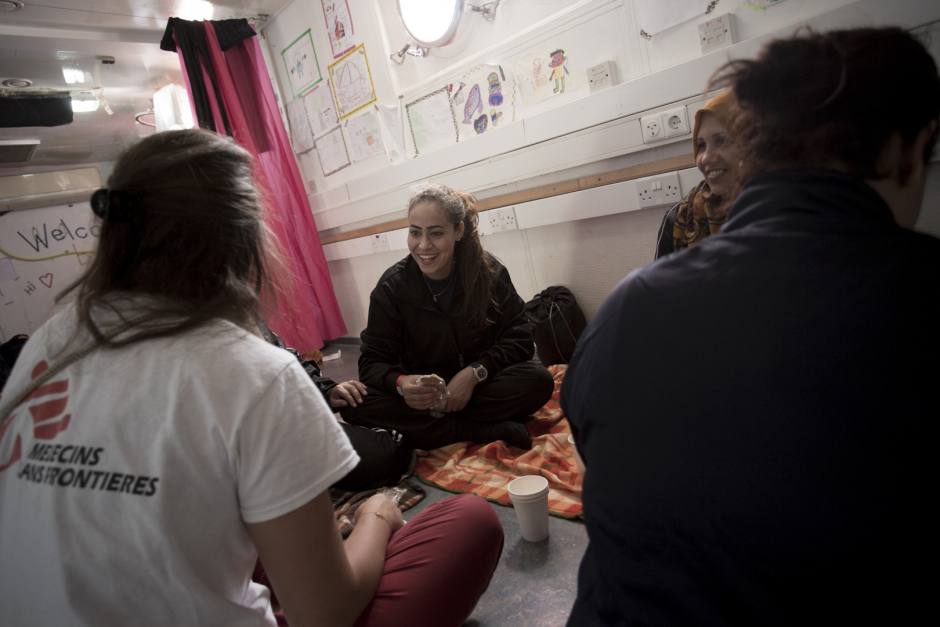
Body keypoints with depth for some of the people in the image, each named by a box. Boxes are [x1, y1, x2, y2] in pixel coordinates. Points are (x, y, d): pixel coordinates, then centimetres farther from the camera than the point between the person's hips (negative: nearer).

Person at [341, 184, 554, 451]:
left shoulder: (488, 271, -8)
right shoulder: (391, 287, -8)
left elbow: (519, 337, -8)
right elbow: (373, 361, -9)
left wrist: (474, 372, -24)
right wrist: (400, 383, -33)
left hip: (477, 387, 0)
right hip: (422, 395, 1)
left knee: (539, 380, -28)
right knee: (353, 402, -27)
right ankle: (488, 432, -27)